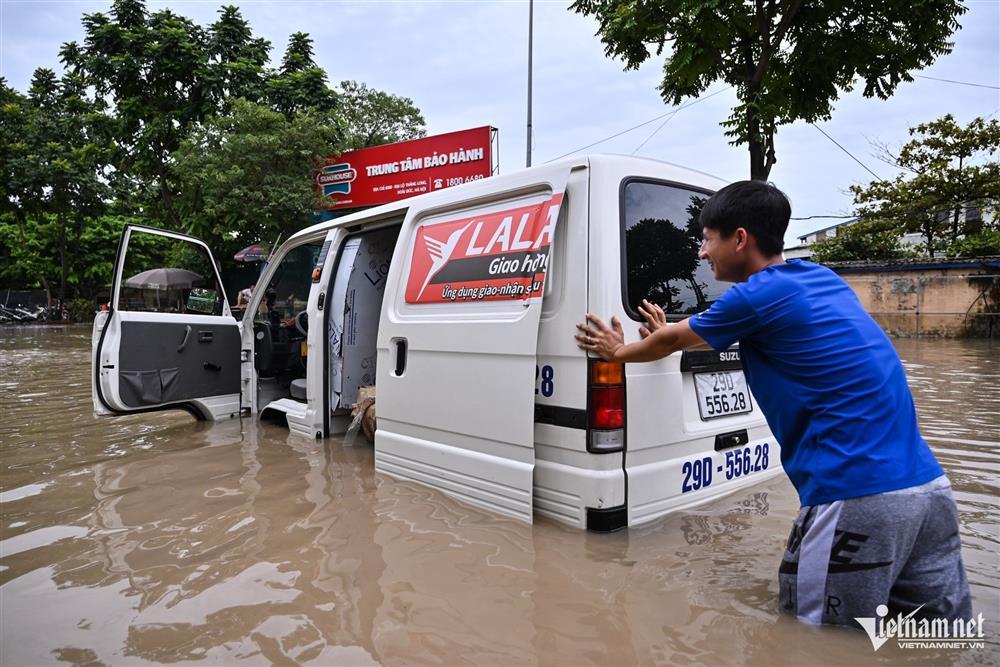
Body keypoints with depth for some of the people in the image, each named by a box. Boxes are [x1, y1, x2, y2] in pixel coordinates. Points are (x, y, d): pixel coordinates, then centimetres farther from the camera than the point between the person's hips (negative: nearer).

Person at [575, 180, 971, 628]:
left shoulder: (757, 295, -10)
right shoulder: (821, 279, 15)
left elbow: (668, 340, 8)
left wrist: (617, 351, 26)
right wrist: (672, 336, 43)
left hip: (859, 497, -9)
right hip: (927, 485, 9)